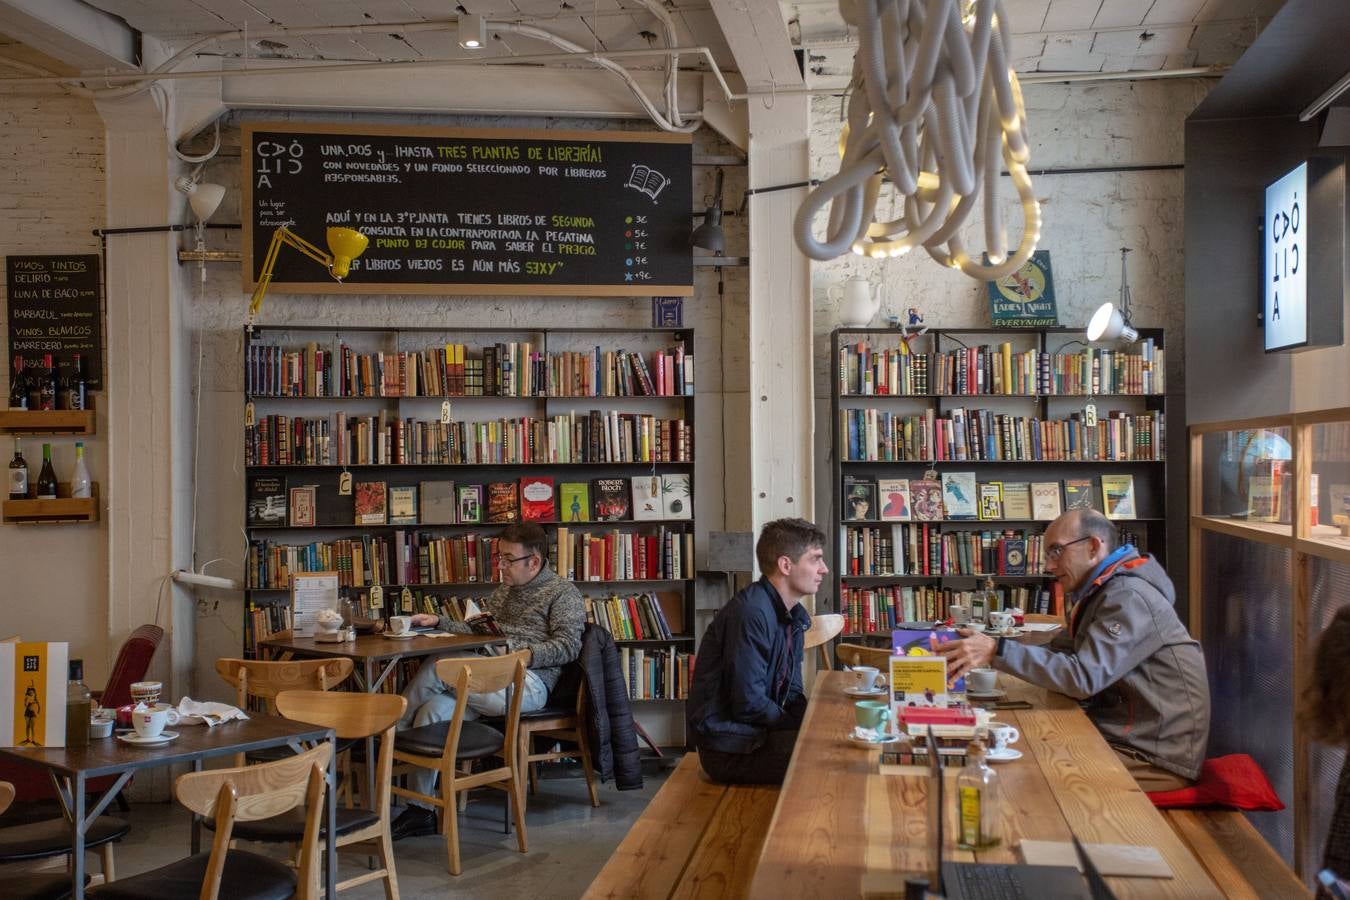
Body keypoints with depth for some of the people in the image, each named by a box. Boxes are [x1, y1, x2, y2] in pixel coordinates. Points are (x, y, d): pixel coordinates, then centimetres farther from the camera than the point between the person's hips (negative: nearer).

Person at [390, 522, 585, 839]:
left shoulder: (563, 593, 5)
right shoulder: (503, 593, 29)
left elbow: (567, 647, -7)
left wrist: (517, 653, -15)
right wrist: (438, 621, 13)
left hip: (530, 683, -7)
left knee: (437, 669, -25)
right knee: (431, 709, -22)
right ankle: (420, 810, -18)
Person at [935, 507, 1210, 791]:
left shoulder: (1129, 597, -18)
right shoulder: (1100, 593, 15)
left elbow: (1084, 676, -27)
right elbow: (1058, 652, 11)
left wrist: (998, 651, -30)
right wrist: (983, 653, -3)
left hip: (1156, 759, -9)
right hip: (1122, 738, 9)